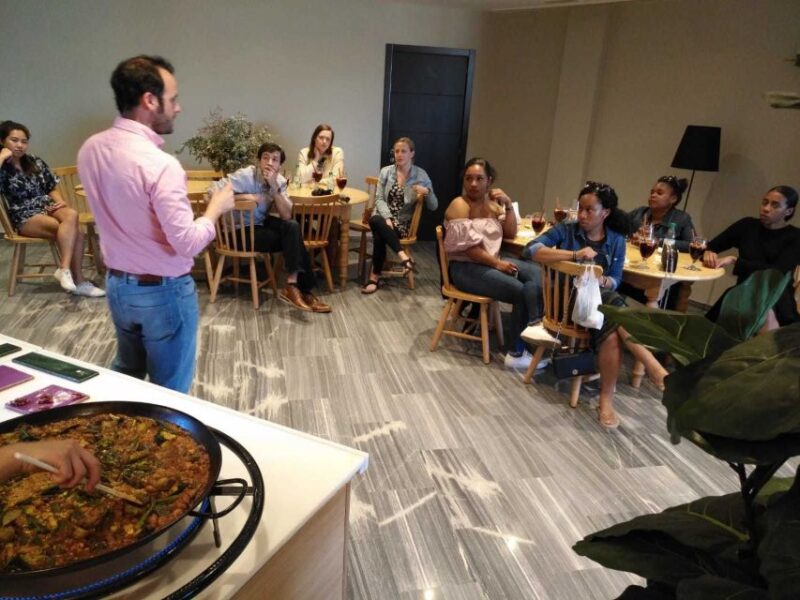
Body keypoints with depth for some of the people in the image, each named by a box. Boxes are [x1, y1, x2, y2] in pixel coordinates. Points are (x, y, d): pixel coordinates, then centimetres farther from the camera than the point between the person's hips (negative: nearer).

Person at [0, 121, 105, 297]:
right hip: (25, 216, -5)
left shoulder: (35, 162, 13)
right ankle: (77, 280, -28)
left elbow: (52, 187, 19)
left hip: (48, 206, 5)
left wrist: (60, 201, 0)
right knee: (73, 232, -29)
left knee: (71, 215, -31)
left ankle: (65, 269, -27)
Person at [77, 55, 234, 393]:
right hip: (164, 291, -7)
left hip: (117, 282, 8)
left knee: (126, 372, 28)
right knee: (170, 392, 10)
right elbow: (187, 243, -25)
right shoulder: (160, 165, -26)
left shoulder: (89, 149, -1)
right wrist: (216, 207, -9)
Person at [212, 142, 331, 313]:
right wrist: (247, 196, -29)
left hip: (260, 223, 6)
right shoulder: (245, 176, -19)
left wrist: (274, 187, -23)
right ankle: (301, 288, -8)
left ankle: (294, 286, -13)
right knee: (293, 240, -19)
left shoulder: (279, 181, -4)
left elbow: (287, 216, -14)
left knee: (292, 227, -20)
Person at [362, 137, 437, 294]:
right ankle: (404, 256, -35)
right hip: (384, 217, 2)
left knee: (379, 236, -32)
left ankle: (375, 276, -18)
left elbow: (433, 207, 3)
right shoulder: (386, 171, 6)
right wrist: (387, 218, -18)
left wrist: (427, 192, -19)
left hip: (404, 222, -2)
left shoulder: (421, 175, 2)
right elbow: (379, 199, 0)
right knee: (375, 221, -36)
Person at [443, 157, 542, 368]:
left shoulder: (492, 203, 12)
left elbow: (511, 233, 11)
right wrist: (497, 264, -18)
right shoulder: (459, 206, -11)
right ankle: (517, 353, -11)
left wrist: (508, 204, 0)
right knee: (521, 291, -22)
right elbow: (468, 248, -19)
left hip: (491, 261, 8)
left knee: (536, 273, -14)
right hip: (465, 268, -8)